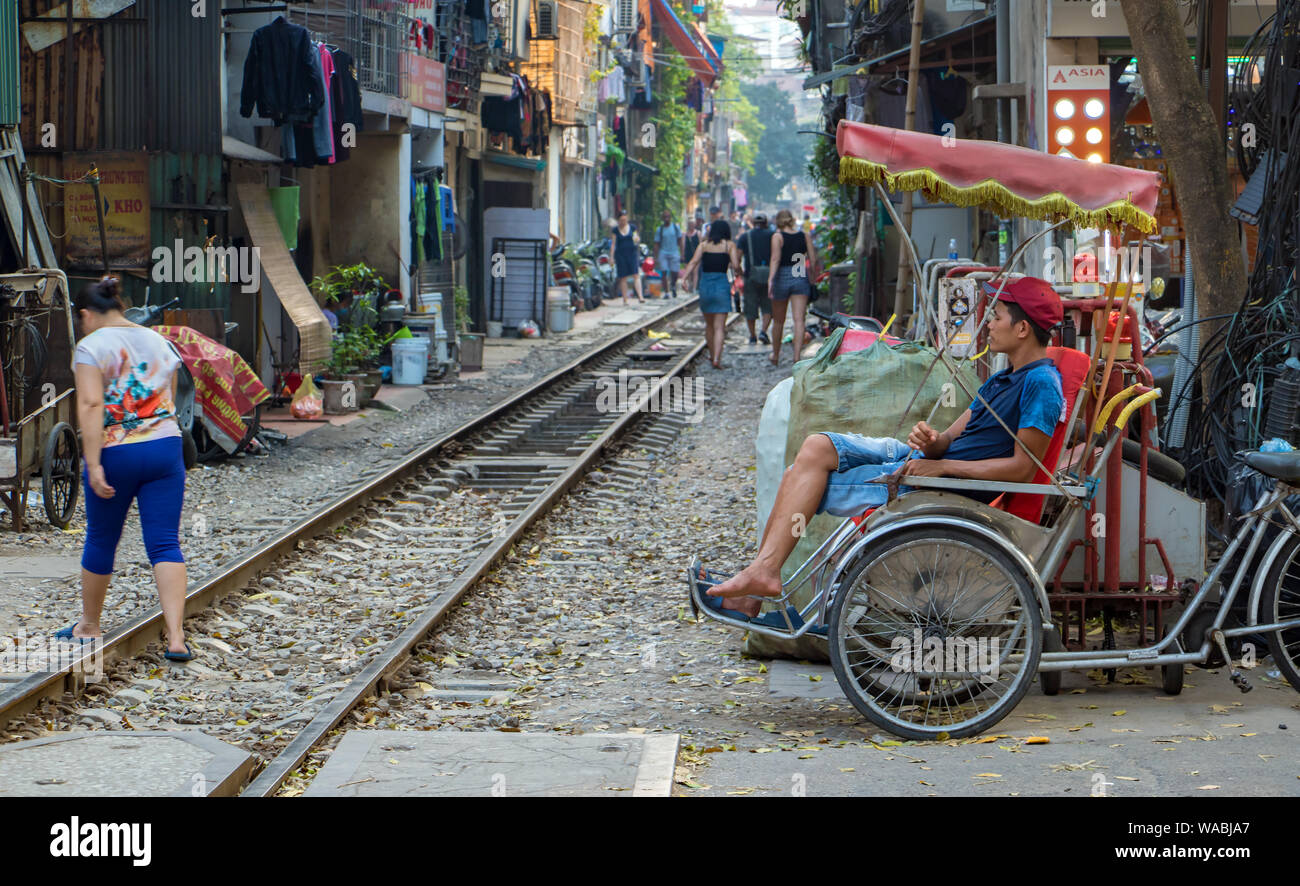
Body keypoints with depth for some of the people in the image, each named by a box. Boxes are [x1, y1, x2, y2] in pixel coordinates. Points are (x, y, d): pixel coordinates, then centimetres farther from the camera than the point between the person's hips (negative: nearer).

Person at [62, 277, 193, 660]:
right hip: (165, 447, 4)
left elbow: (90, 405, -17)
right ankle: (176, 637, -12)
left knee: (100, 540, 14)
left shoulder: (92, 346, -6)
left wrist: (93, 464, -21)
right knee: (165, 544, 0)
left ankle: (89, 624, 31)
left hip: (116, 454, -4)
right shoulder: (159, 342, 11)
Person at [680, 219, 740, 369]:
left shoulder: (704, 245, 7)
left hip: (705, 285, 3)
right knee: (719, 327, -4)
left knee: (709, 325, 18)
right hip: (722, 286, -2)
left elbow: (693, 262, -5)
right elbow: (736, 265, -8)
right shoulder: (729, 245, 1)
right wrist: (737, 272, 13)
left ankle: (712, 355, 30)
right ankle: (716, 358, -17)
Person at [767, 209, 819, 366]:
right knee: (799, 319, -4)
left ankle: (776, 355, 28)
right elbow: (813, 260, 3)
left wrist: (770, 279, -23)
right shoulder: (804, 236, 5)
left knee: (778, 321, 13)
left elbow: (776, 259, -17)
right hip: (801, 279, 2)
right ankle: (797, 356, -17)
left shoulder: (777, 236, -5)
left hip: (782, 278, -2)